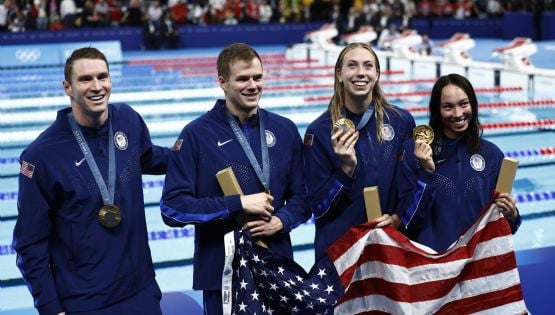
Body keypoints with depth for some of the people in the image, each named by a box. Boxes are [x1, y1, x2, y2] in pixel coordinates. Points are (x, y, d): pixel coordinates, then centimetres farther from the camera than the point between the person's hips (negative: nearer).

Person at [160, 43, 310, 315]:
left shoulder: (285, 130, 6)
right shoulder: (196, 134, -6)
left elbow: (302, 196, 11)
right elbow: (173, 207, -12)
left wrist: (281, 221, -10)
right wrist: (239, 203, -17)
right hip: (222, 271, -3)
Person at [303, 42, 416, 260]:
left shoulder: (401, 121, -1)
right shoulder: (320, 131, -7)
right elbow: (318, 206, -6)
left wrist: (398, 218, -7)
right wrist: (346, 168, -19)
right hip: (338, 246, -2)